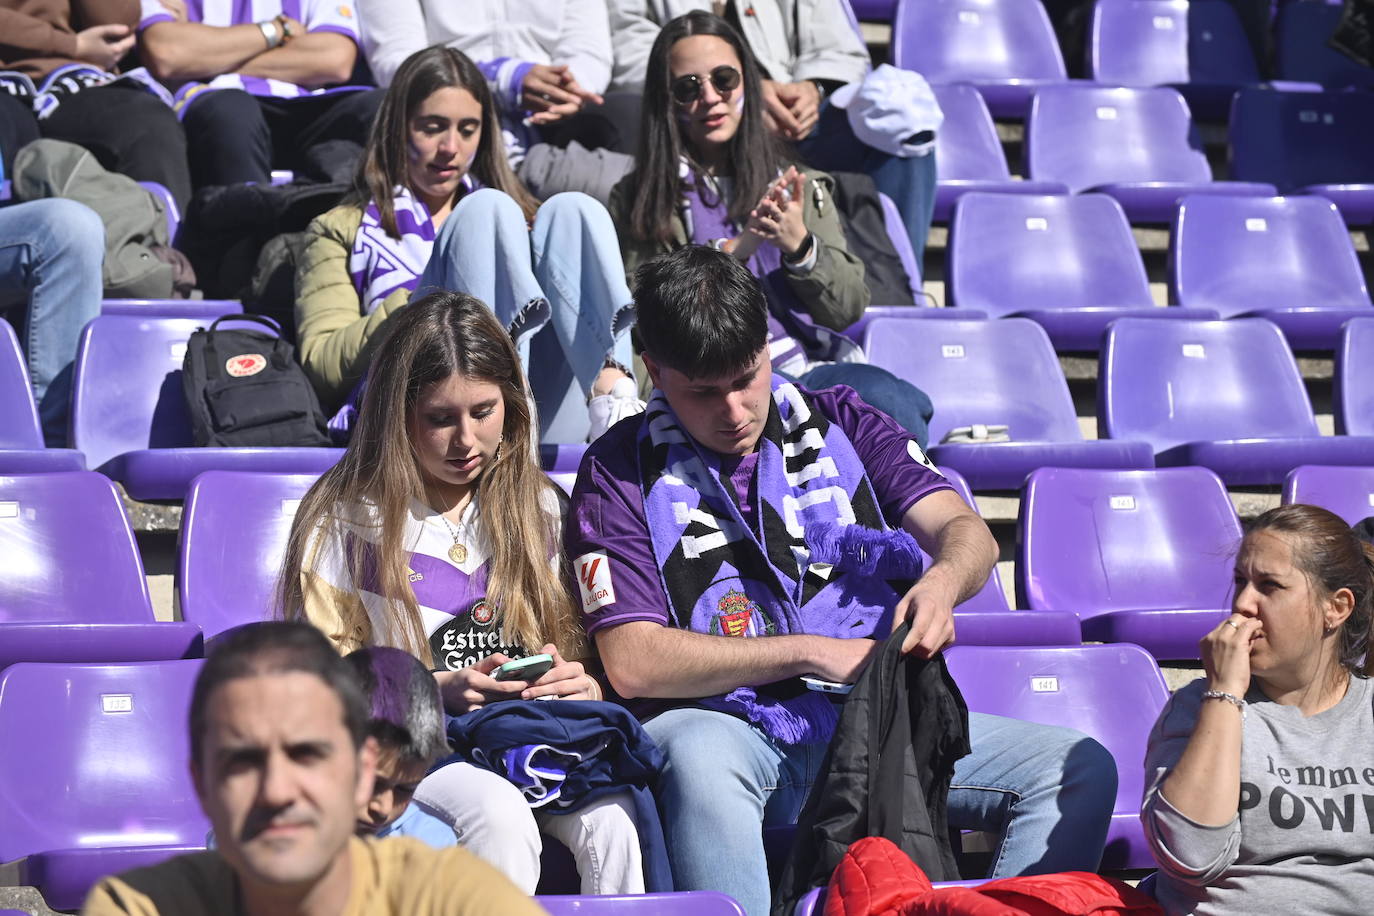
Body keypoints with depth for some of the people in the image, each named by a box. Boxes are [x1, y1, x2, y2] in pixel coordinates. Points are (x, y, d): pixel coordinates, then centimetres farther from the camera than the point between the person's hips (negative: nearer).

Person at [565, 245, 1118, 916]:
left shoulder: (839, 423, 14)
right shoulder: (621, 470, 4)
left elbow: (967, 532, 7)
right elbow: (633, 664, -5)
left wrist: (942, 581, -19)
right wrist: (810, 652, -9)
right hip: (723, 727, -3)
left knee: (1081, 767, -16)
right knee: (699, 759, -41)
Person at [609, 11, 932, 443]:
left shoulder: (799, 186, 22)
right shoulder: (637, 198, 13)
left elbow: (849, 308, 15)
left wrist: (800, 246, -4)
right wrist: (735, 249, -9)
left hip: (811, 366, 4)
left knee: (887, 400, -33)